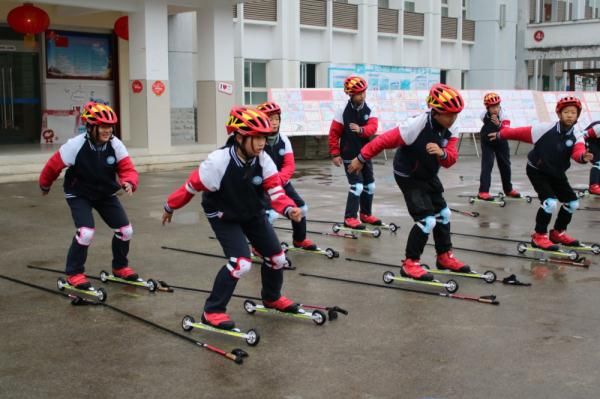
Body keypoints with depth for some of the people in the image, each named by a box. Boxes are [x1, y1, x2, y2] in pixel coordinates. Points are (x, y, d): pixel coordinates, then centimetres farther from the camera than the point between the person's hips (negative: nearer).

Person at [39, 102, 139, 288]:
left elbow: (127, 169, -19)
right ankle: (74, 274, -1)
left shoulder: (116, 145, -18)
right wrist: (45, 185, 4)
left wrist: (128, 182, -43)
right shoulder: (76, 145, -27)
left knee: (125, 230, -1)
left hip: (106, 194, 4)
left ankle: (120, 267, 24)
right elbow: (53, 165, -13)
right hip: (79, 195, -4)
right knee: (86, 232, -22)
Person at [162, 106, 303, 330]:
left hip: (253, 214, 6)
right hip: (223, 217, -6)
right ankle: (212, 311, -6)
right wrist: (170, 207, -6)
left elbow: (275, 190, -20)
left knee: (276, 256, 10)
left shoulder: (263, 160, -19)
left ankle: (272, 298, 39)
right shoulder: (219, 161, -32)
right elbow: (192, 186, -20)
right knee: (241, 262, -21)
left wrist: (289, 209, -41)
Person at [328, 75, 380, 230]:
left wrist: (360, 130, -37)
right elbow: (334, 133, -9)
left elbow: (372, 128, -17)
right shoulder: (342, 112, -12)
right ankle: (349, 218, -5)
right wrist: (335, 154, -12)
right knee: (357, 186, -13)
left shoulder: (369, 111, -1)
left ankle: (366, 214, 30)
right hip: (349, 156, -5)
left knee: (370, 185, 12)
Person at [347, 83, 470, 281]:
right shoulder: (417, 125, -31)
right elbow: (386, 140, -26)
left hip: (429, 177, 8)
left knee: (443, 214, 15)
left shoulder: (449, 132, -9)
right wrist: (362, 158, -19)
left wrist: (442, 153, -38)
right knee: (427, 219, -15)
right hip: (408, 177, -8)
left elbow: (451, 159, -14)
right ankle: (410, 264, -3)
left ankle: (445, 256, 32)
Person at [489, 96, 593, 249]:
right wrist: (500, 135, -3)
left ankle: (558, 233, 31)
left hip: (557, 173, 6)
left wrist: (583, 157, -55)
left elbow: (578, 152, -32)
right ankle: (539, 236, -3)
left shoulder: (577, 137, -12)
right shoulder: (545, 129, -21)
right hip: (536, 171, -5)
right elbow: (520, 132, -11)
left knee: (572, 203, 8)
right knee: (550, 202, -21)